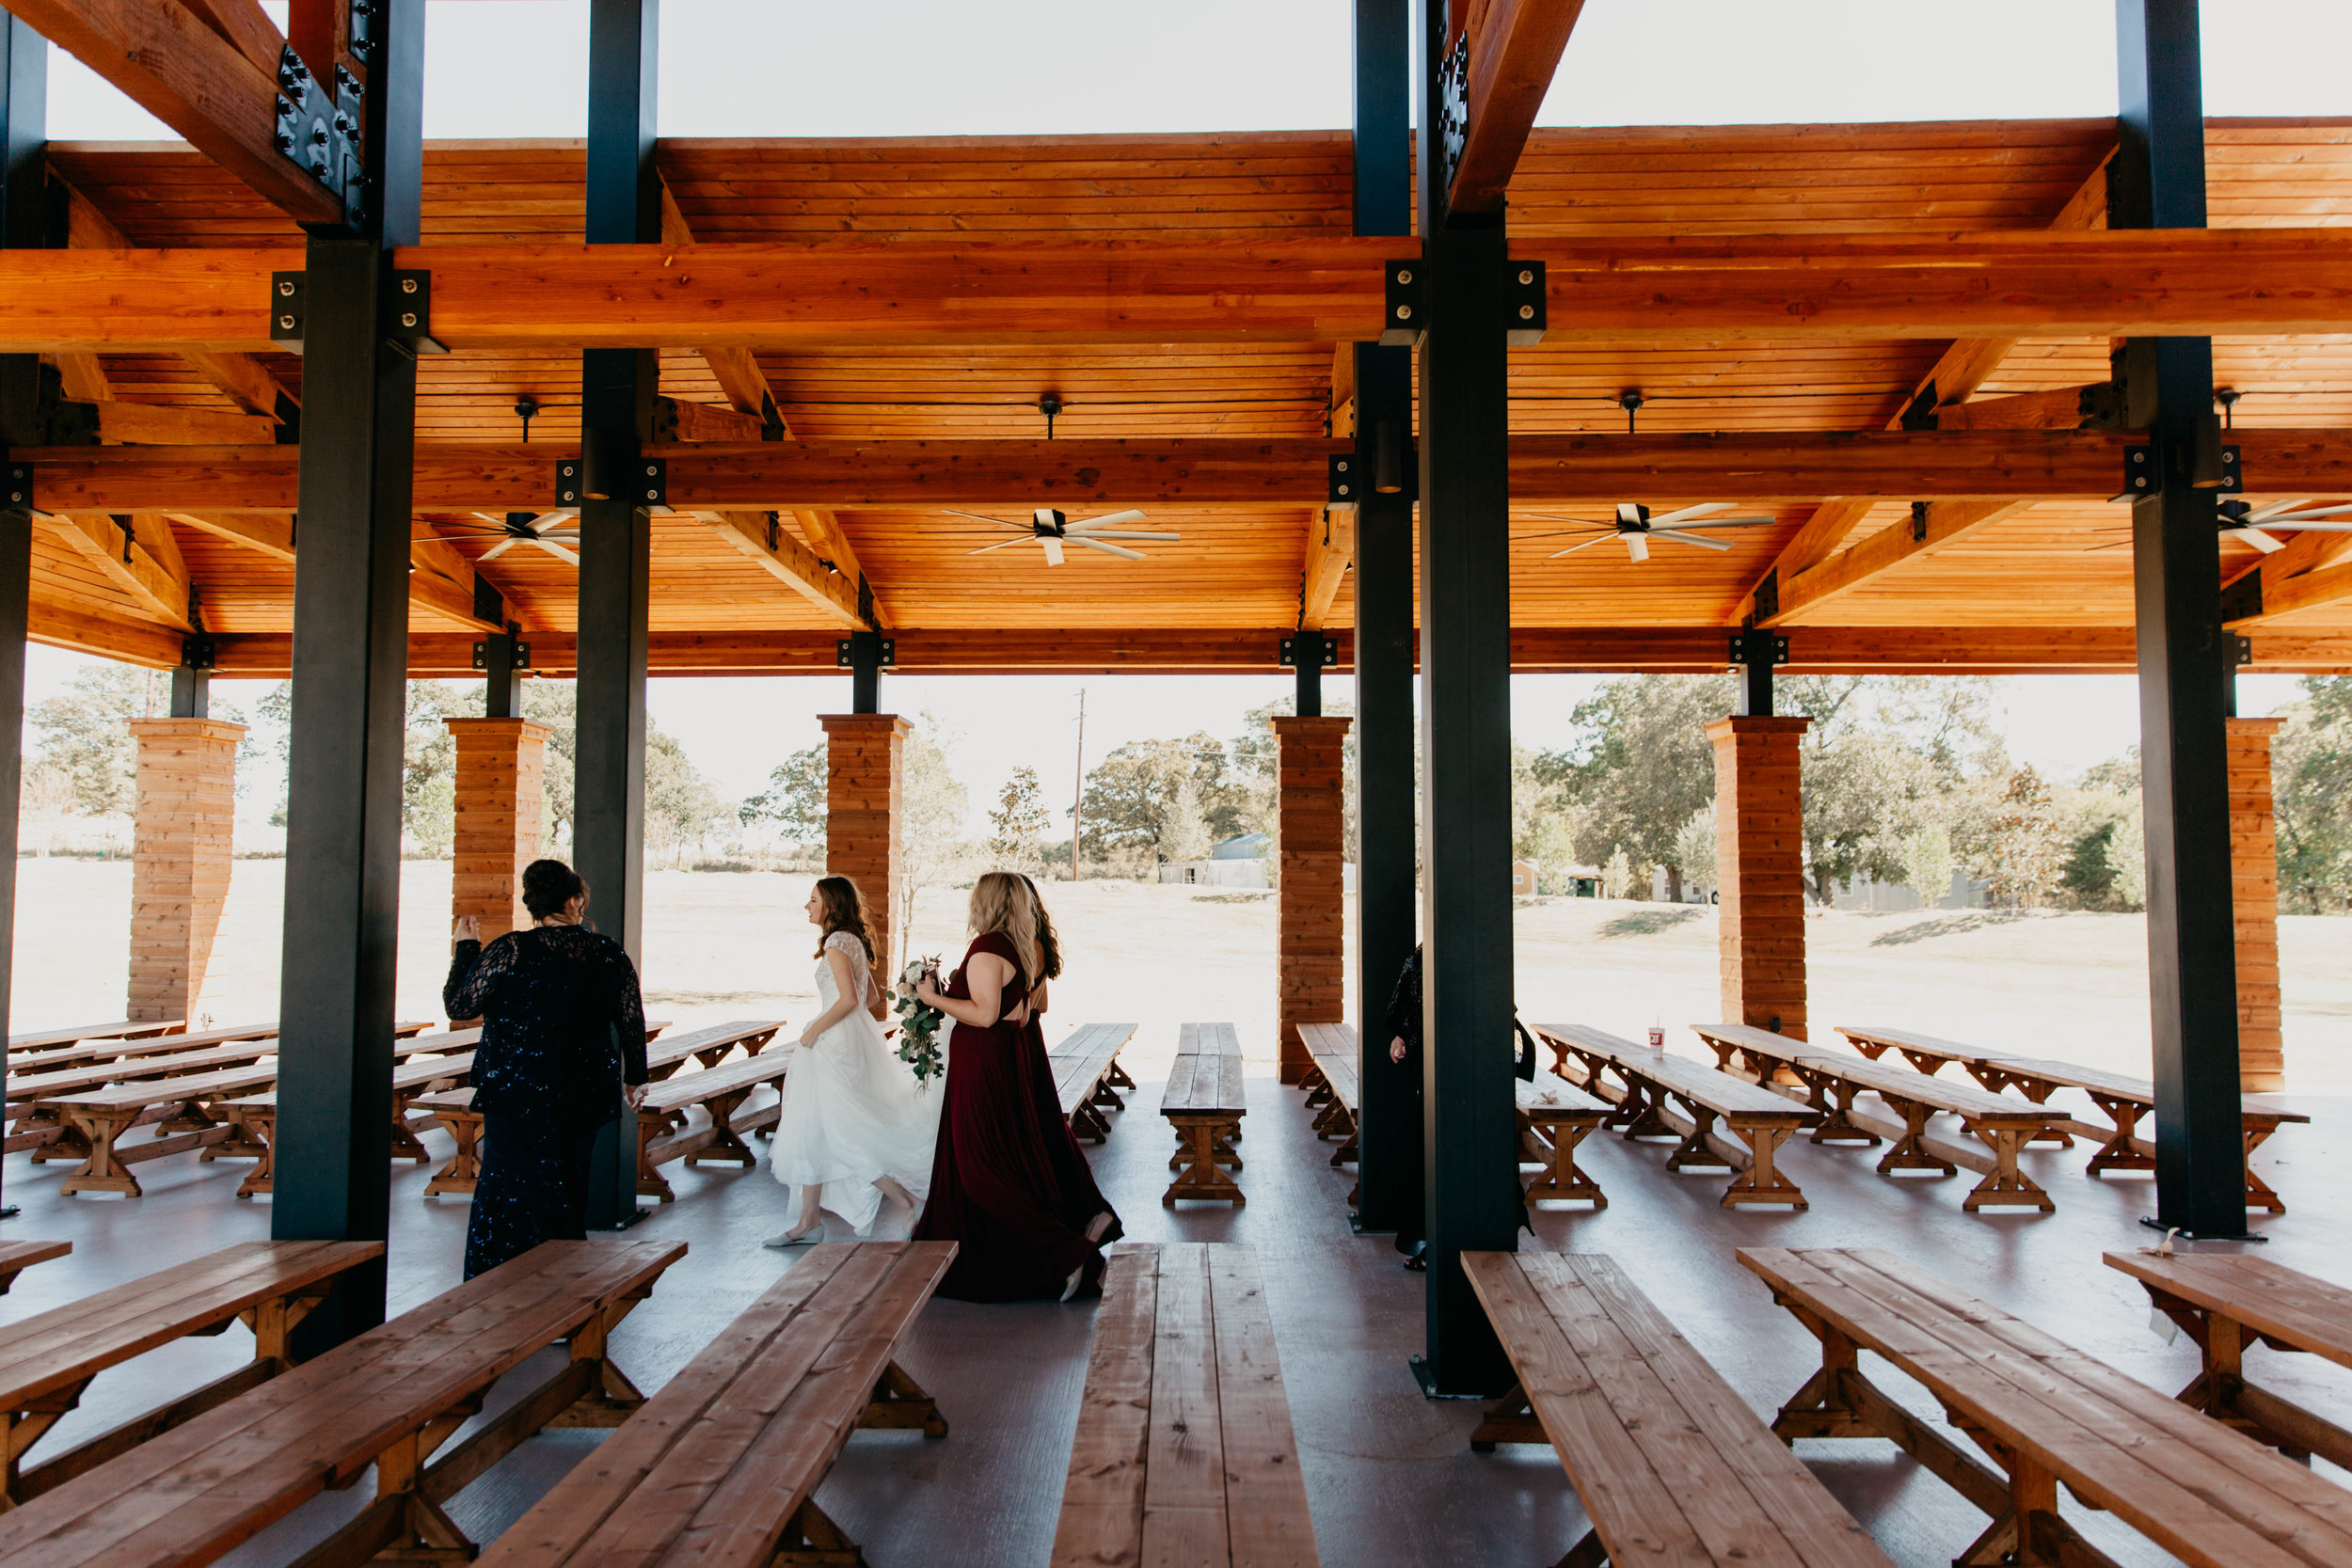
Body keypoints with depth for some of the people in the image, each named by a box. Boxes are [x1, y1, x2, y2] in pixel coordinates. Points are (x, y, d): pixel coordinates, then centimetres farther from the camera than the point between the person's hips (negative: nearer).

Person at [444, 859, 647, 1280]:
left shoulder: (510, 951, -10)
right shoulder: (611, 956, 0)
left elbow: (458, 1005, -3)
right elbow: (634, 1024, 6)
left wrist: (466, 948, 11)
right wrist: (635, 1079, 20)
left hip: (517, 1096, -4)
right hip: (585, 1098, 4)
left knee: (508, 1198, 5)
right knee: (566, 1194, 15)